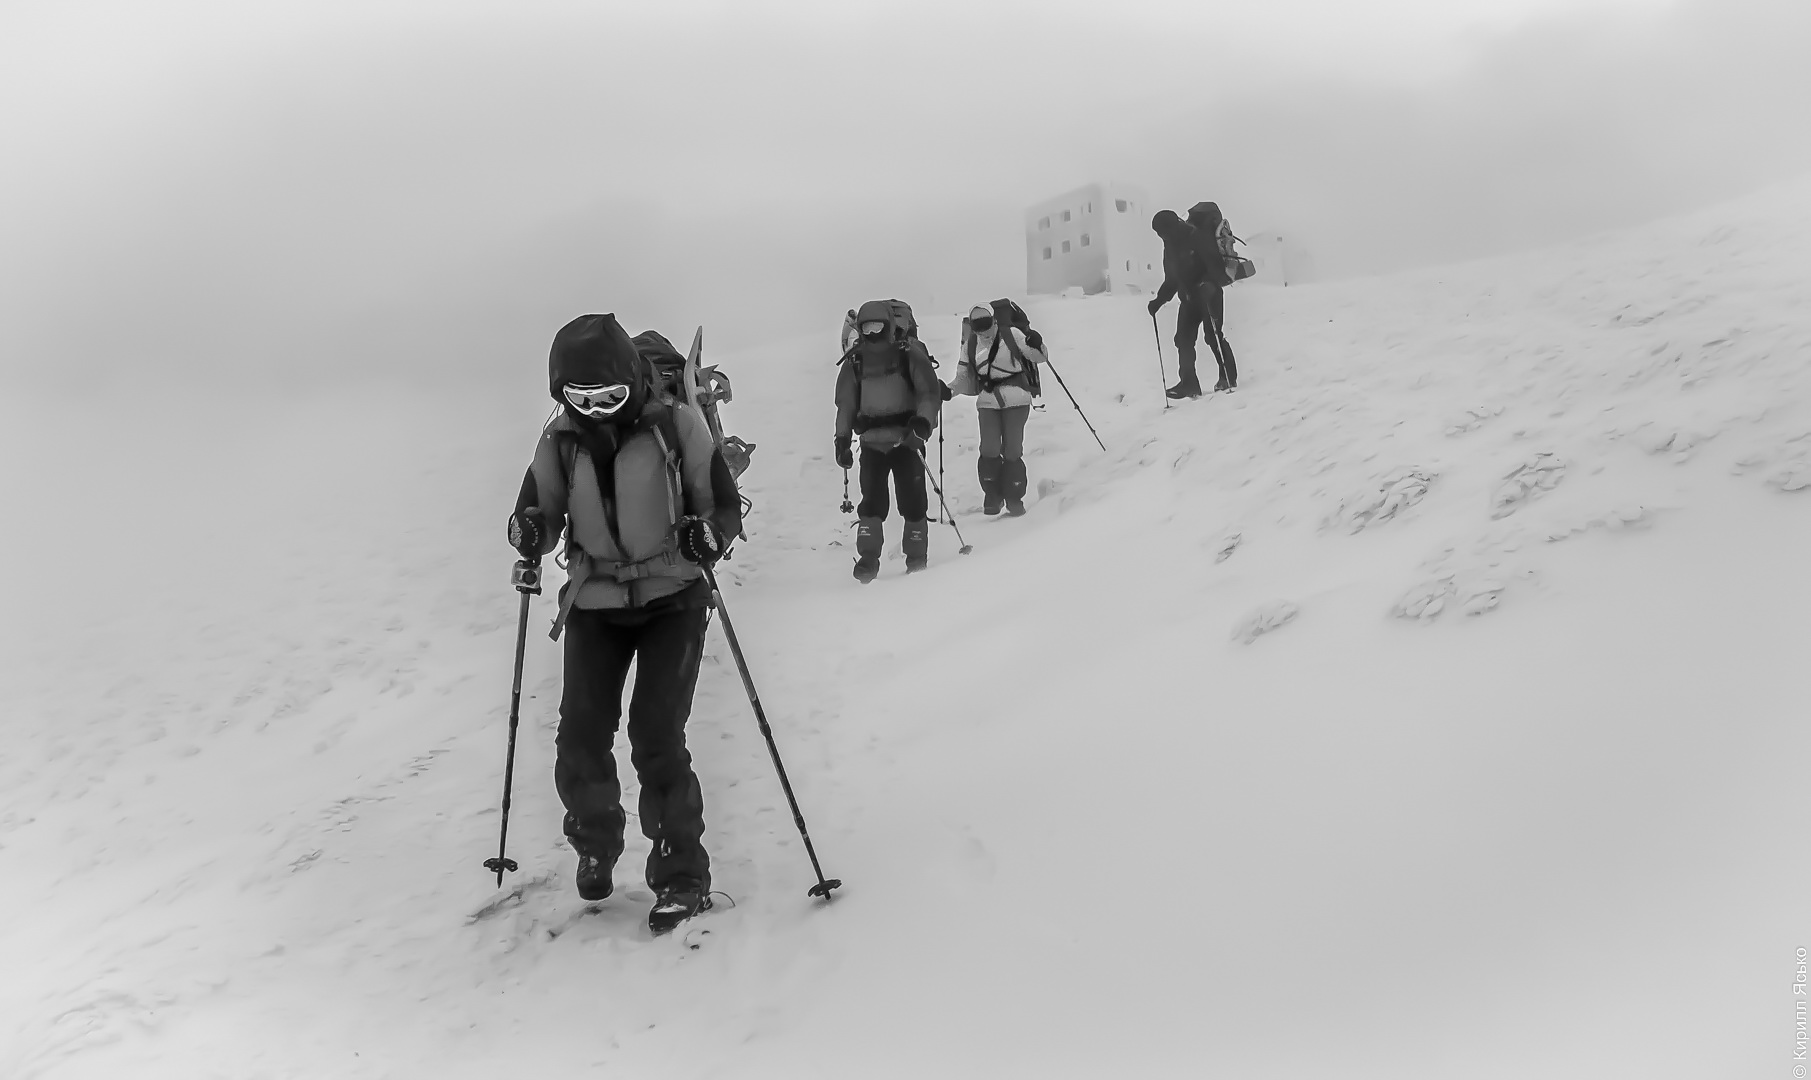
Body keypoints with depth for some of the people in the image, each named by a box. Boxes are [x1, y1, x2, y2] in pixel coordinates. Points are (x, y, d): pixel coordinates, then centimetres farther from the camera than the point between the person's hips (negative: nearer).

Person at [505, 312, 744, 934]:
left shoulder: (676, 427, -9)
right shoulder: (559, 441, 0)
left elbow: (726, 505, -2)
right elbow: (540, 514, 9)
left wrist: (707, 534, -24)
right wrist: (529, 533, -15)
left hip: (672, 601, -3)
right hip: (595, 607, 3)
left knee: (656, 739, -12)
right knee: (580, 740, -3)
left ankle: (683, 878, 3)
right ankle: (595, 847, 26)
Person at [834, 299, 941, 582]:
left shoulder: (909, 353, -4)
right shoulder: (855, 360, 8)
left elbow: (929, 392, -7)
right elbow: (845, 402, 15)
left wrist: (922, 423, -22)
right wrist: (842, 440, 11)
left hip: (906, 439, -2)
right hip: (872, 441, 3)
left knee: (912, 499, -2)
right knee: (871, 500, -6)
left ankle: (917, 558, 10)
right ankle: (868, 558, -2)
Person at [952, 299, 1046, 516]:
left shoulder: (1013, 335, -5)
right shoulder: (970, 346, 5)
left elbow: (1038, 357, 2)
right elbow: (964, 378, 14)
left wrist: (1036, 344, -19)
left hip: (1016, 400, -2)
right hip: (987, 402, 2)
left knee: (1012, 451, -3)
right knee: (990, 451, -7)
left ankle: (1014, 498, 11)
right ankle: (992, 497, 9)